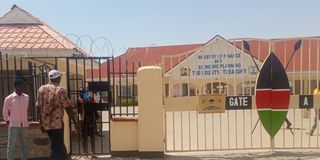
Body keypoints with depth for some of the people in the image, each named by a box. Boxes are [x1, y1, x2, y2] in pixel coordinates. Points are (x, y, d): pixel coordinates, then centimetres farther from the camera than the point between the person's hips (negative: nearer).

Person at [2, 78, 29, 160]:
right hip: (13, 125, -4)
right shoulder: (9, 98, -6)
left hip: (24, 125, 4)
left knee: (24, 145, 12)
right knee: (11, 146, 2)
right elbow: (5, 112, 6)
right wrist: (7, 121, 11)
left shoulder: (26, 97, 4)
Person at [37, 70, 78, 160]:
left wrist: (41, 123, 17)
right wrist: (75, 122, -3)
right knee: (57, 149, 1)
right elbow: (68, 108, -10)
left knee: (58, 146, 20)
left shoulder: (41, 89, 6)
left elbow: (39, 107, 9)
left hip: (46, 123, 6)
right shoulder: (60, 90, -10)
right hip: (57, 123, -6)